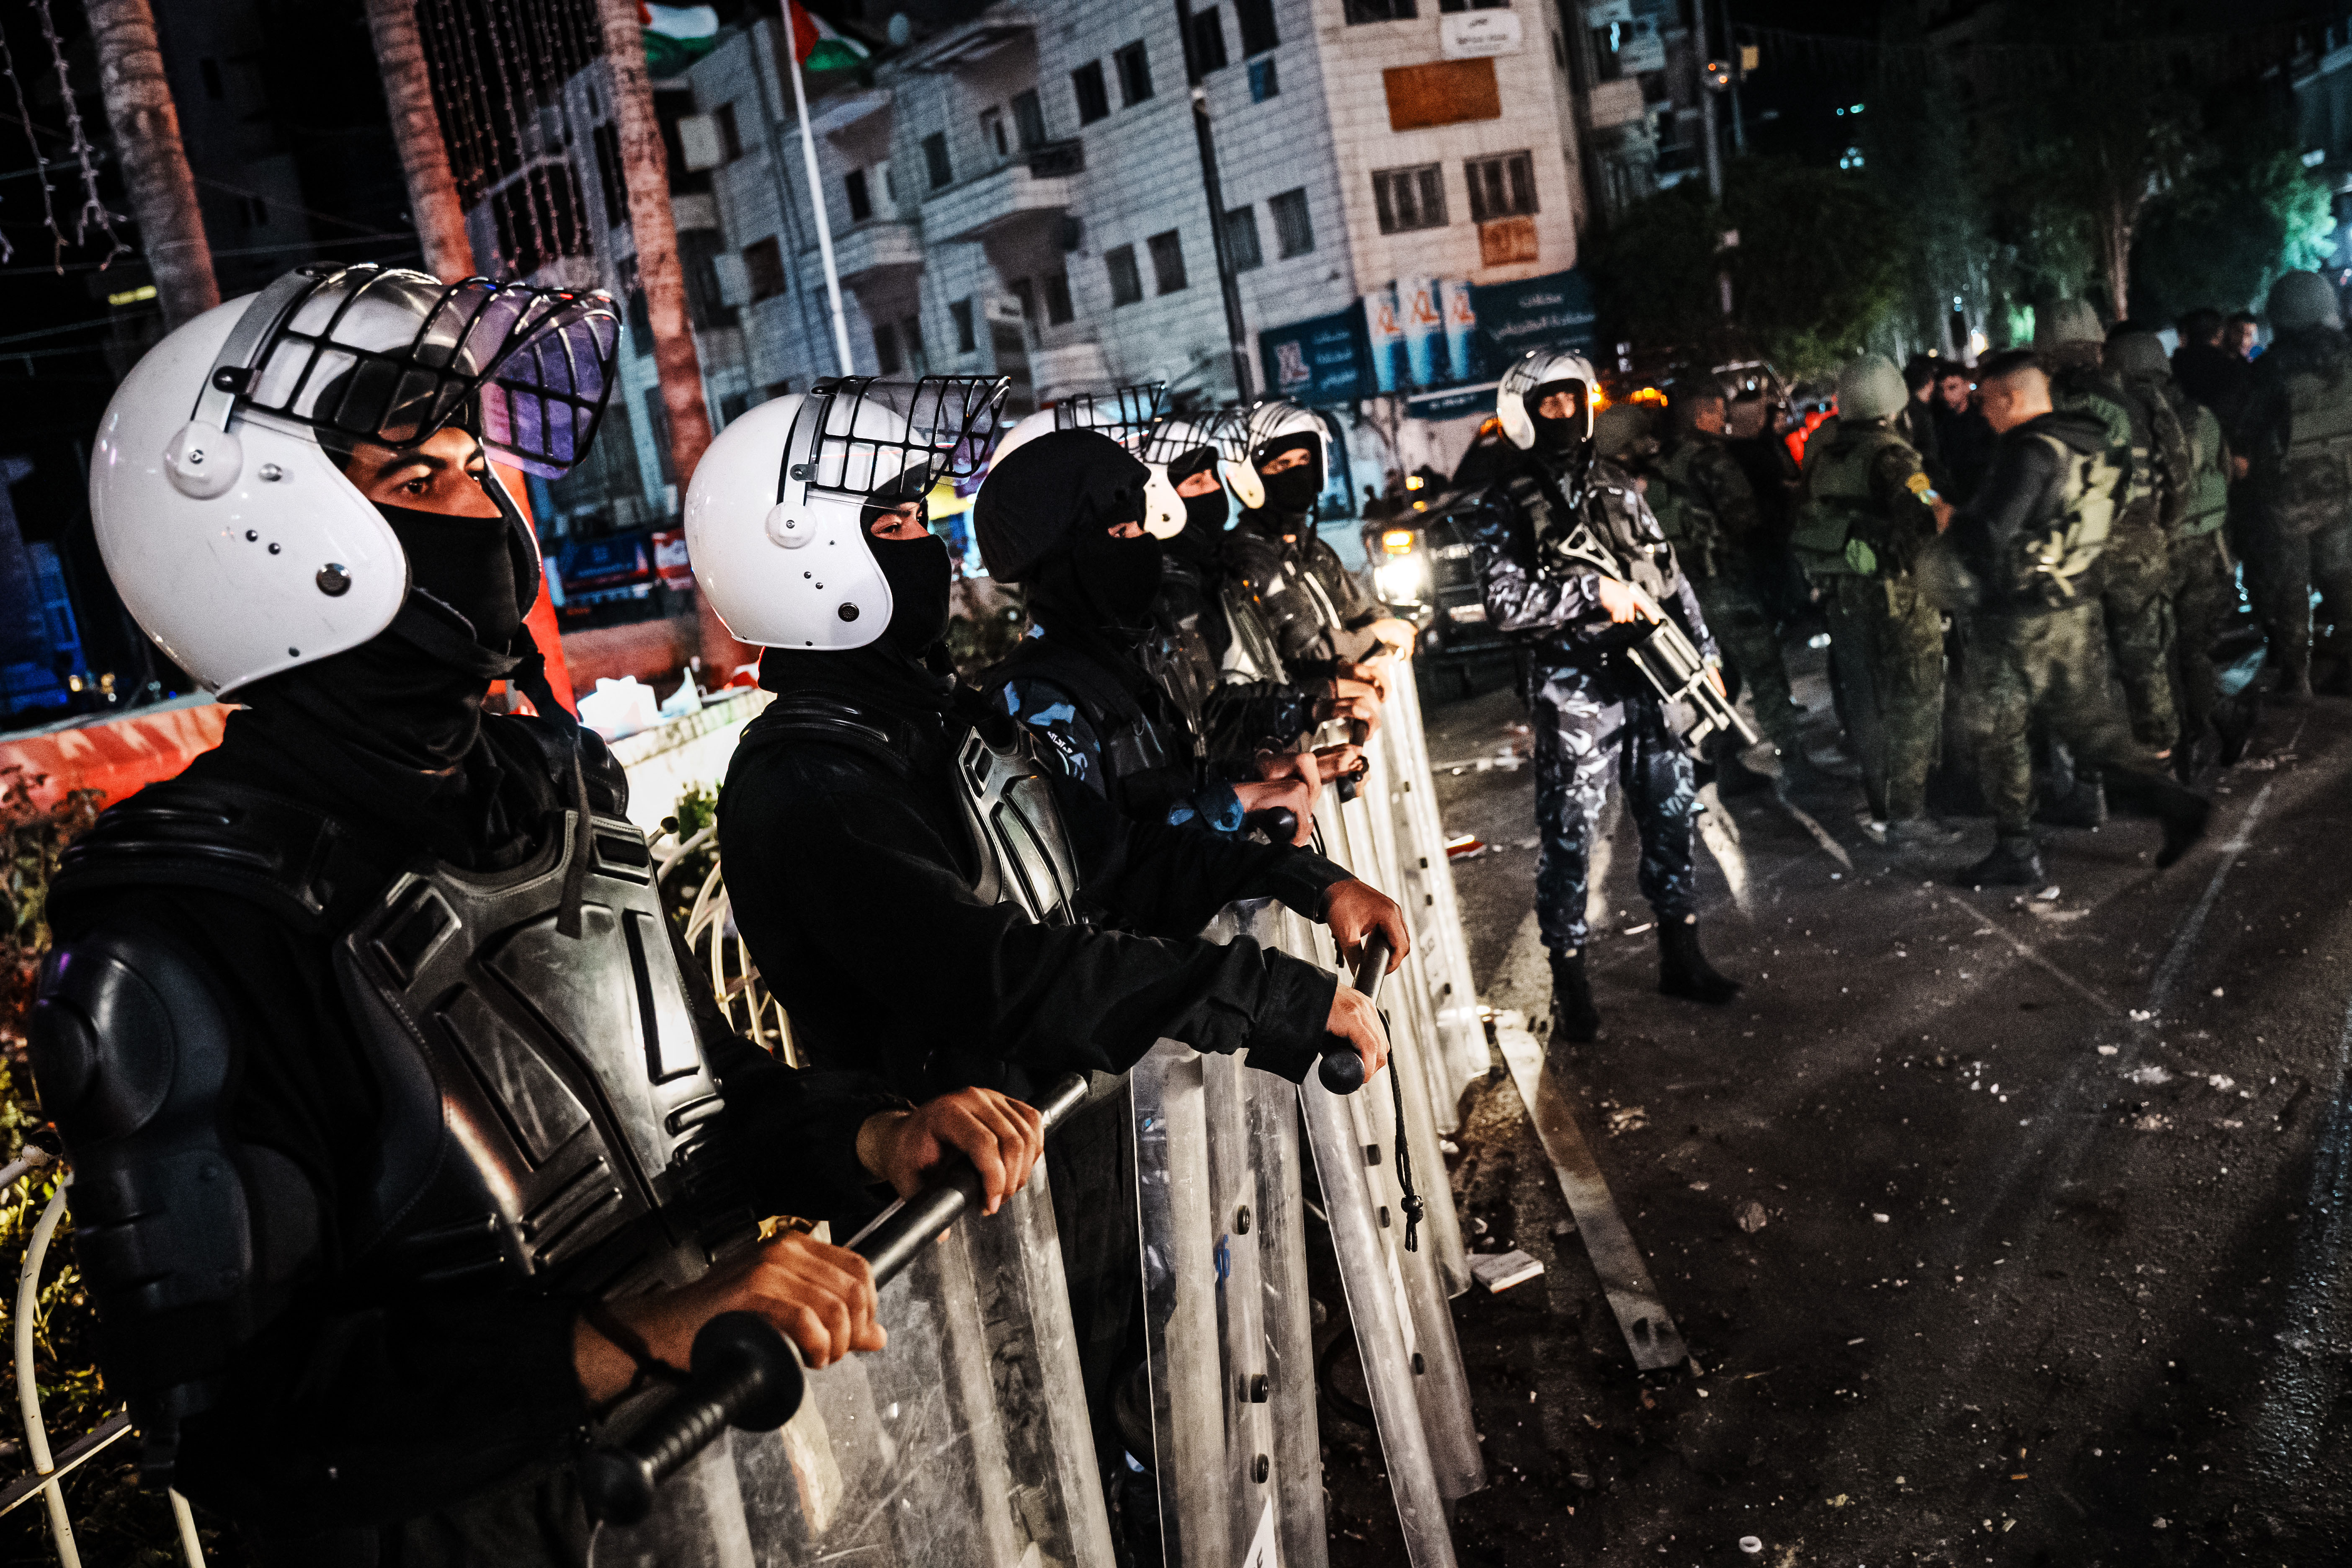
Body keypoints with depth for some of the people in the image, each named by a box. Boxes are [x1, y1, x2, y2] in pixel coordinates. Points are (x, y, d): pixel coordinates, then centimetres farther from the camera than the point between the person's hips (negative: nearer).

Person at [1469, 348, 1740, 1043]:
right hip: (1572, 694, -5)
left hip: (1648, 680, 6)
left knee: (1672, 816, 13)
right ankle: (1569, 980, 13)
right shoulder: (1504, 508, -5)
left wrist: (1704, 652, 12)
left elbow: (1670, 574, 16)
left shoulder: (1618, 487, 12)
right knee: (1569, 837, 0)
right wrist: (1595, 591, -19)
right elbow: (1505, 604, -16)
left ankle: (1681, 956, 29)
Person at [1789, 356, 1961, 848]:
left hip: (1844, 597, 7)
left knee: (1867, 705, 16)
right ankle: (1906, 817, 4)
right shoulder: (1891, 455, -16)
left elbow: (1806, 519, 10)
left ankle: (1881, 808, 25)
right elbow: (1922, 521, -27)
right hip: (1895, 594, -7)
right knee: (1913, 705, 3)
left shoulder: (1821, 452, 5)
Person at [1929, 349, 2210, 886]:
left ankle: (2016, 852, 11)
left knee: (1999, 732, 4)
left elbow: (1988, 536, -26)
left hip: (2018, 619, -8)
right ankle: (2171, 800, 10)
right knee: (2085, 717, 18)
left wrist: (1951, 519, -6)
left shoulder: (2030, 453, -19)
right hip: (2075, 608, 8)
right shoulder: (2090, 444, 9)